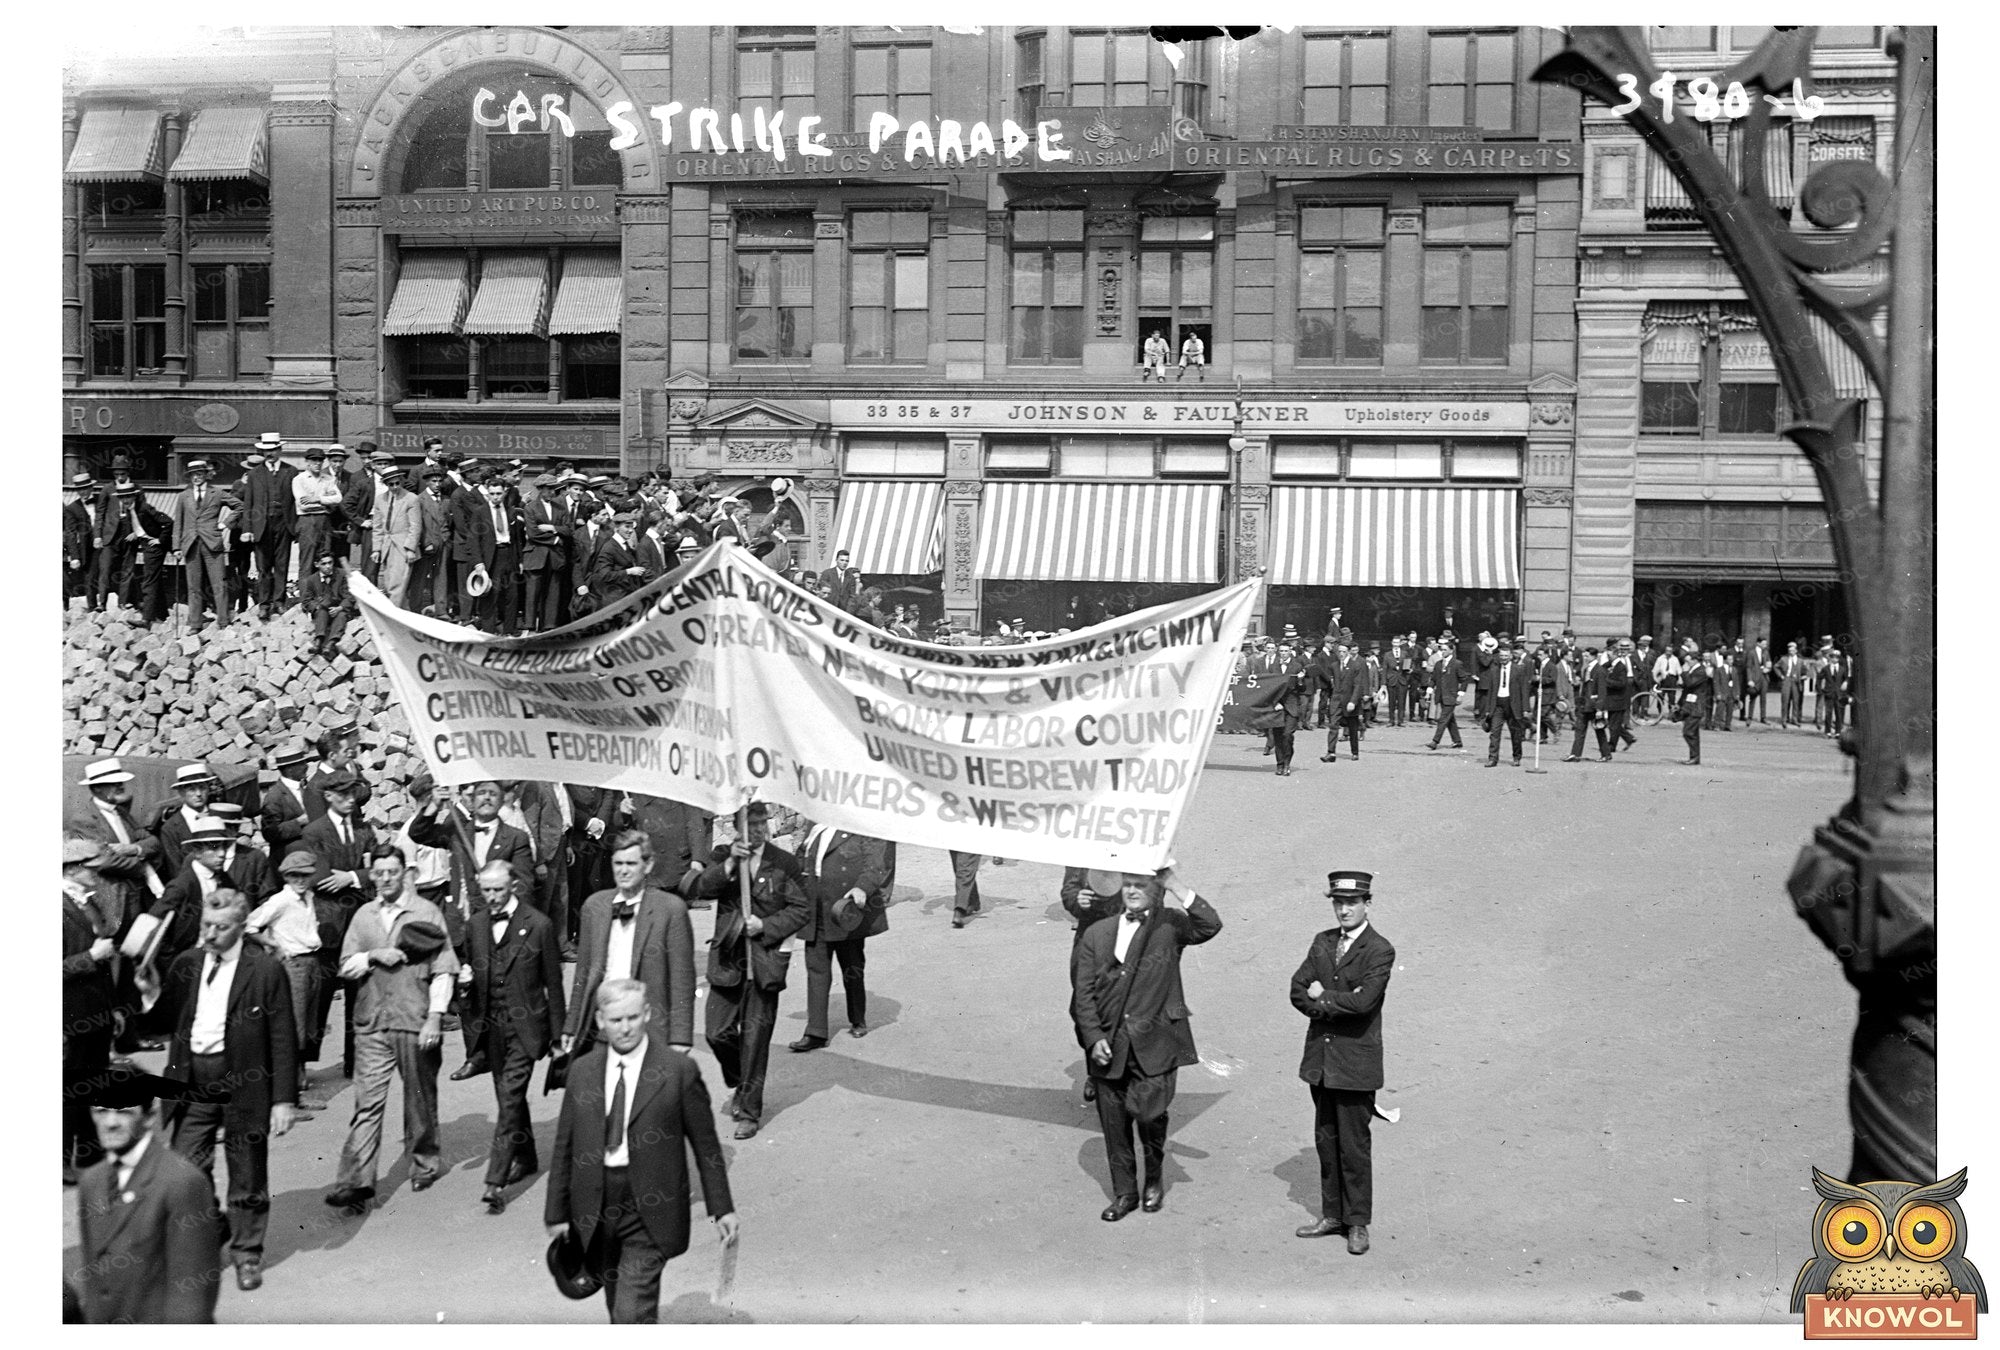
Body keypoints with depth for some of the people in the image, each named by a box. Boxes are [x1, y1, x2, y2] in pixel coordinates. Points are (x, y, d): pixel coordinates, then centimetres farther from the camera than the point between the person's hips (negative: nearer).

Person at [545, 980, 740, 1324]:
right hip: (596, 1211, 4)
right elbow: (564, 1148, 10)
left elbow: (705, 1144, -1)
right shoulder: (582, 1071, 4)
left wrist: (721, 1209, 0)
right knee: (619, 1309, 15)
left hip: (649, 1211, -4)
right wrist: (557, 1212, 9)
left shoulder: (679, 1070, -7)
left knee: (632, 1313, -12)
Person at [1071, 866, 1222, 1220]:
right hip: (1108, 1047, 4)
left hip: (1153, 1045, -3)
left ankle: (1155, 1174, 14)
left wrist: (1174, 883, -21)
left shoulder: (1169, 927, 1)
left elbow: (1210, 925, -19)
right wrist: (1093, 1038, -5)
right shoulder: (1097, 936, 10)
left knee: (1148, 1111, -15)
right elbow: (1084, 994, 8)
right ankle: (1124, 1192, 27)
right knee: (1114, 1124, 9)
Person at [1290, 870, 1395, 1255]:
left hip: (1355, 1062, -6)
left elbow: (1363, 1001, -22)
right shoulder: (1322, 942, 10)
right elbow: (1298, 990, 4)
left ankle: (1358, 1223, 12)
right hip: (1321, 1059, 6)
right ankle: (1332, 1215, 23)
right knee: (1326, 1140, 13)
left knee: (1354, 1146, 1)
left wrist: (1322, 999, -8)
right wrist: (1335, 1007, -11)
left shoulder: (1379, 951, -10)